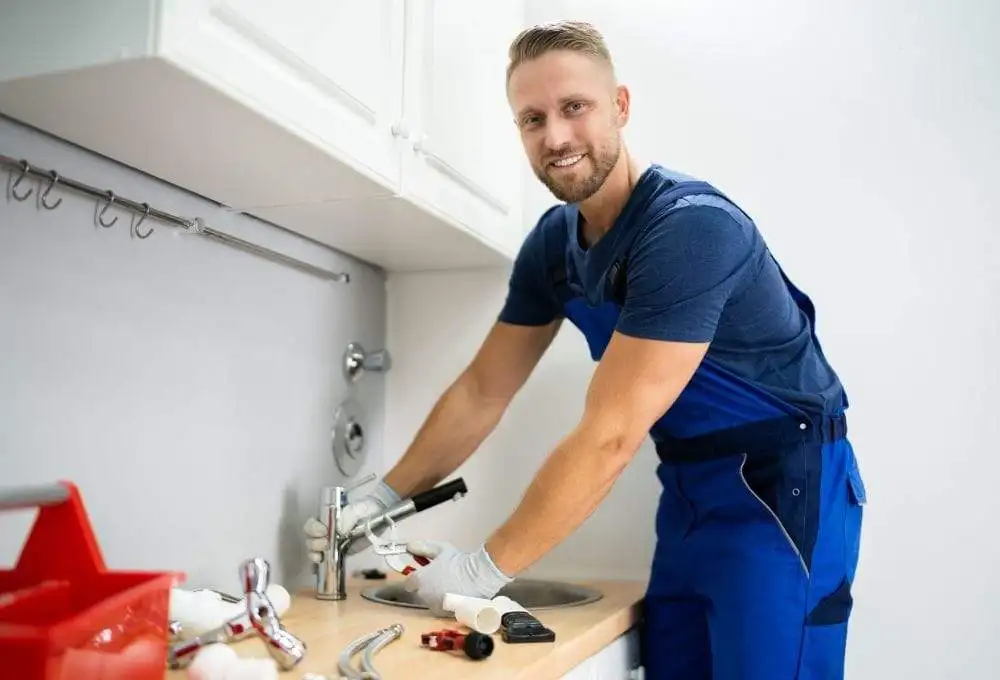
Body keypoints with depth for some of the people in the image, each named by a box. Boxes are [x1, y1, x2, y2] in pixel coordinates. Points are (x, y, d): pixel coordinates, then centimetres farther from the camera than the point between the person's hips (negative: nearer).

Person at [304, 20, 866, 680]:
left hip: (781, 488, -6)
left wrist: (486, 567, -20)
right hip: (691, 489, 7)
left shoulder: (691, 226, -25)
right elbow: (482, 391, 6)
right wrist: (382, 499, 2)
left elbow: (610, 436, -27)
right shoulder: (553, 242, -1)